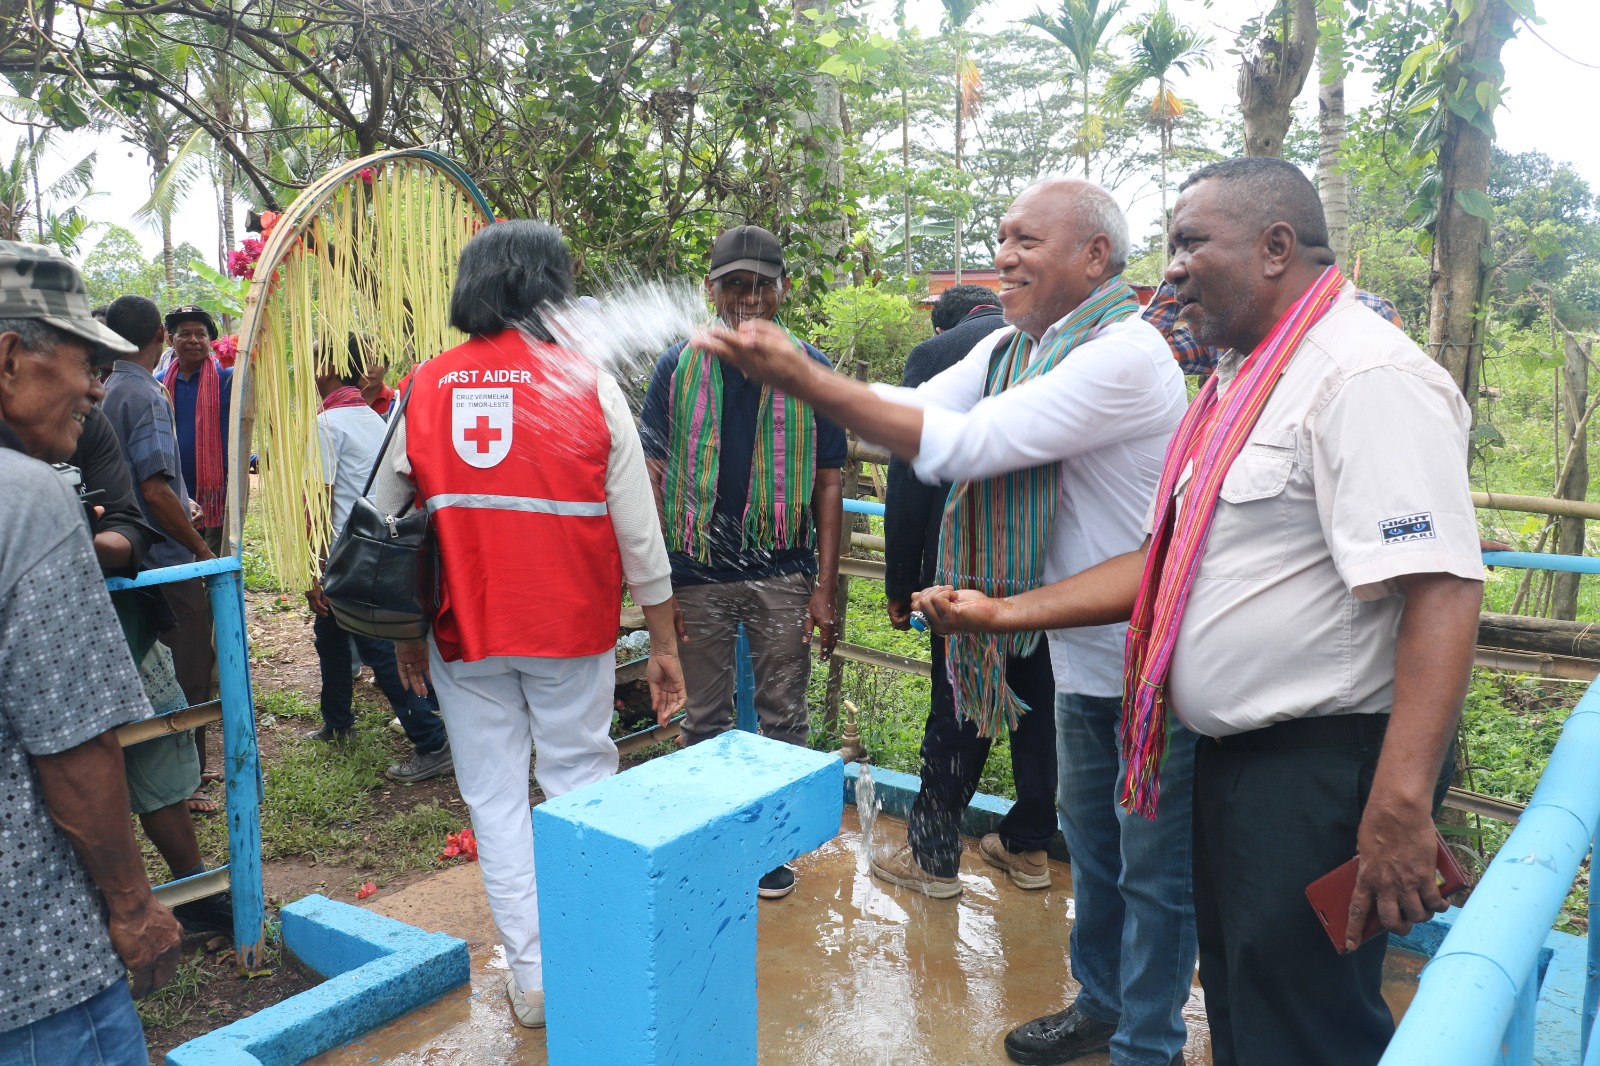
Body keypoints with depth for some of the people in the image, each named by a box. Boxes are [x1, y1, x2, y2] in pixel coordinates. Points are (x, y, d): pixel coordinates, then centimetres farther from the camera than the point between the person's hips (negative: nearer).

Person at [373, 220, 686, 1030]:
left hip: (465, 634, 2)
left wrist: (404, 637, 16)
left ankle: (534, 981, 20)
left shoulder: (425, 391, 0)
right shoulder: (589, 386, -6)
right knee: (579, 783, 14)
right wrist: (664, 643, 3)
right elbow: (638, 533, -6)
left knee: (495, 798, 12)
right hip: (572, 630, -1)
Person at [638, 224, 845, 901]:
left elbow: (829, 484, 2)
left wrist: (824, 588, -4)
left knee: (783, 717, 10)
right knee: (704, 718, 12)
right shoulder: (678, 367, 2)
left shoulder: (810, 370, 1)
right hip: (699, 573, 1)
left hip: (783, 575, 0)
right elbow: (653, 475, 2)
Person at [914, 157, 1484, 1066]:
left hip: (1322, 766, -9)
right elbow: (1171, 562, 15)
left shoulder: (1367, 377, -17)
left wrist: (1401, 806, -33)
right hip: (1236, 754, 10)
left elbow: (1441, 589, -26)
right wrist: (1004, 612, 8)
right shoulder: (1242, 384, 14)